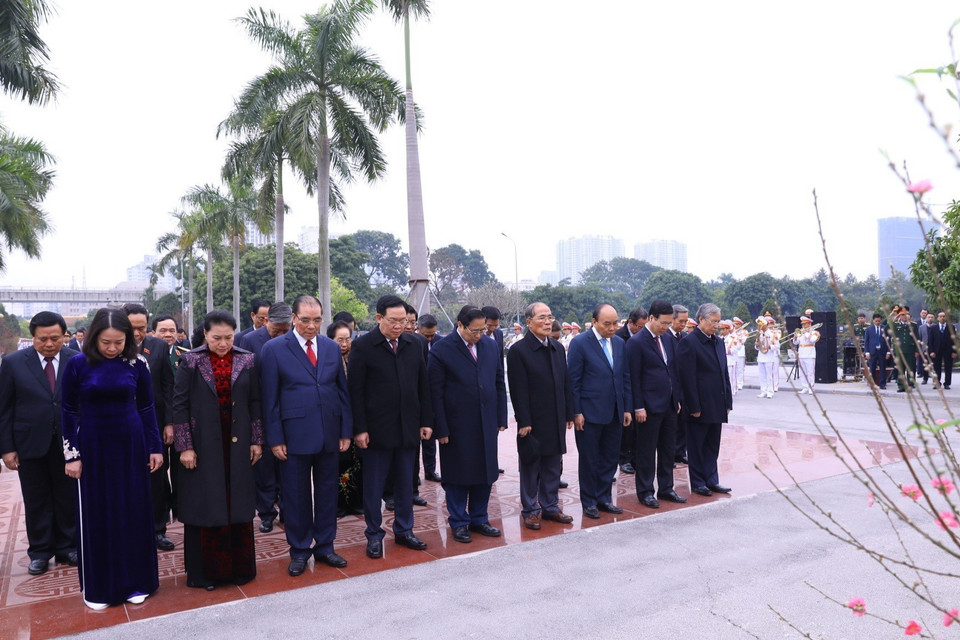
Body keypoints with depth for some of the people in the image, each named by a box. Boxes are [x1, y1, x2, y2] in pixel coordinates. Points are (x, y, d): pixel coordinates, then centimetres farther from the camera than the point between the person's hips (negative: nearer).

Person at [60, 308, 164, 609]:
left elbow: (147, 407, 3)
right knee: (95, 516, 8)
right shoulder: (77, 364, -8)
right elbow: (69, 412, -2)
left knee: (133, 513, 8)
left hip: (130, 445, 1)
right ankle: (98, 587, 22)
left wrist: (155, 447, 2)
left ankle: (134, 581, 22)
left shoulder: (137, 363, -5)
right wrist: (71, 454, -4)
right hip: (92, 447, -1)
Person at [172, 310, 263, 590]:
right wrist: (185, 446, -9)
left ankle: (239, 567, 21)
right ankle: (204, 571, 19)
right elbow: (179, 405, -5)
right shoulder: (191, 361, -4)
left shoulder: (246, 360, 1)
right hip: (203, 445, -2)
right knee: (204, 507, 6)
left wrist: (256, 441, 2)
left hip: (237, 446, 2)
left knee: (238, 505, 8)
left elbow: (255, 402, 4)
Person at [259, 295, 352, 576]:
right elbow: (269, 398, -4)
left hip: (330, 435, 3)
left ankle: (325, 546, 27)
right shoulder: (274, 349, -4)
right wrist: (275, 439, -7)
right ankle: (299, 551, 24)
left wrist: (346, 431, 5)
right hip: (295, 435, -3)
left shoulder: (332, 347, 6)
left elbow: (343, 391, 9)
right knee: (296, 495, 8)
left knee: (327, 492, 12)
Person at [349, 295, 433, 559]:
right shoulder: (363, 346, -7)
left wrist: (426, 421, 6)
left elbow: (423, 386, 10)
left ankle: (404, 531, 28)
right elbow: (356, 391, -8)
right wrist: (359, 429, -12)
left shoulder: (413, 344, 6)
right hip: (377, 429, -4)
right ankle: (374, 535, 22)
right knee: (373, 486, 7)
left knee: (405, 484, 14)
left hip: (408, 428, 4)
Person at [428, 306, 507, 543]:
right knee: (457, 476, 7)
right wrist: (441, 429, -12)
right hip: (457, 426, -5)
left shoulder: (491, 347, 6)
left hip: (486, 424, 5)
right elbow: (435, 392, -10)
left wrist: (501, 418, 7)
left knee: (485, 474, 13)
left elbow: (499, 383, 12)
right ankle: (458, 523, 22)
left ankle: (479, 519, 28)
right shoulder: (442, 350, -9)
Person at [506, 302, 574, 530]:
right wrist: (524, 422, -16)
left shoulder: (558, 348, 10)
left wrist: (569, 414, 9)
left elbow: (565, 384, 13)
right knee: (530, 467, 7)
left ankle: (550, 506, 27)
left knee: (553, 466, 14)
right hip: (533, 422, -6)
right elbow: (518, 390, -13)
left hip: (556, 421, 6)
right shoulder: (518, 351, -10)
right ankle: (530, 510, 19)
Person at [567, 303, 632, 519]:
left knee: (610, 459, 12)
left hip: (615, 413, 5)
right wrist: (576, 412, -13)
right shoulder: (579, 343, -10)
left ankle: (604, 498, 27)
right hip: (590, 413, -5)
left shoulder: (620, 343, 8)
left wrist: (628, 409, 8)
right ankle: (589, 502, 21)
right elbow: (573, 380, -10)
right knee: (589, 460, 7)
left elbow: (626, 378, 12)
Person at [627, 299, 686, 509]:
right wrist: (639, 407, -15)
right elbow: (634, 377, -14)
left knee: (668, 450, 15)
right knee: (647, 452, 3)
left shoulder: (668, 339, 10)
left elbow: (674, 371, 16)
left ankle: (666, 488, 26)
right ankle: (645, 492, 14)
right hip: (649, 406, -7)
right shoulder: (636, 342, -12)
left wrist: (677, 399, 13)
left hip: (669, 405, 7)